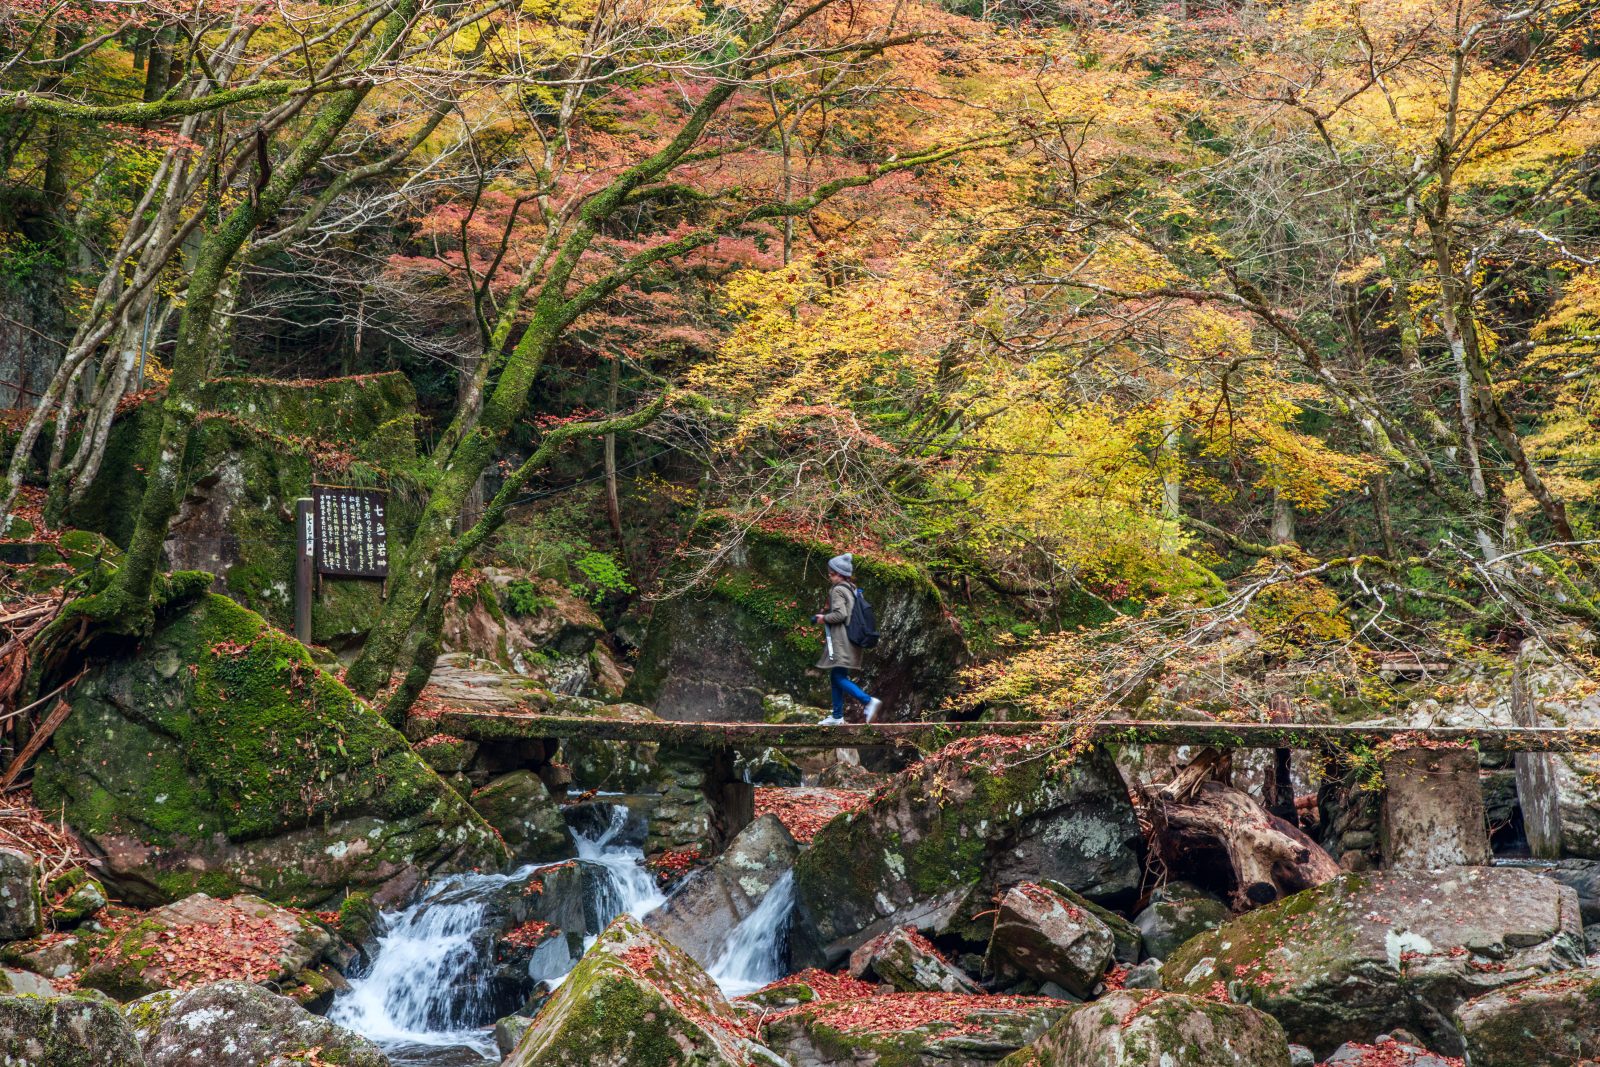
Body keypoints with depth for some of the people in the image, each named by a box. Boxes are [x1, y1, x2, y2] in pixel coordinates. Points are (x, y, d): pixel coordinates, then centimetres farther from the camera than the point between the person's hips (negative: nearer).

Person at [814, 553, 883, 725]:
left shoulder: (838, 590, -11)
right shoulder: (851, 589, 17)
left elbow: (840, 614, -22)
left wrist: (824, 618, -7)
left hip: (841, 641, -10)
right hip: (848, 639, 10)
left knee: (839, 677, -11)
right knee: (836, 677, 13)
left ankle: (869, 700, -20)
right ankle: (837, 716, 15)